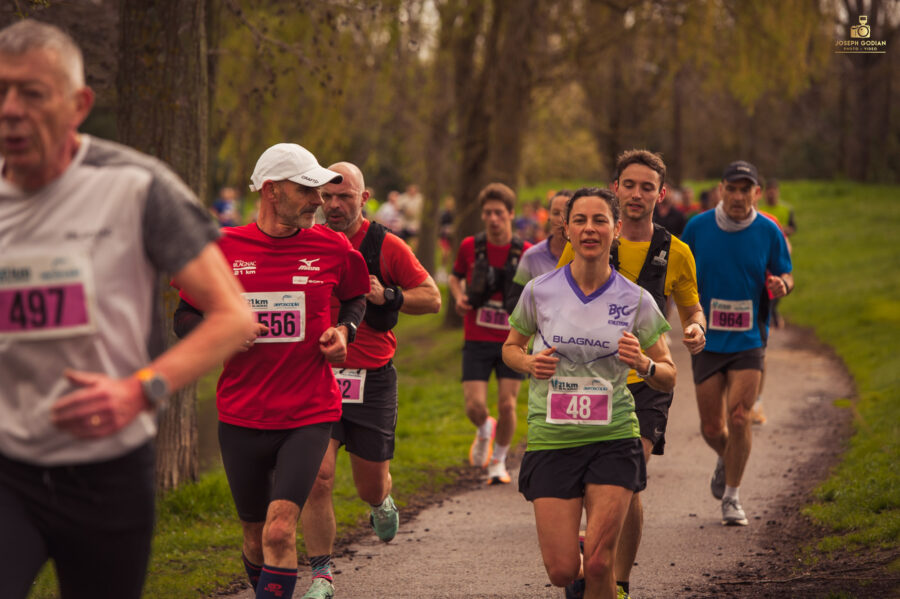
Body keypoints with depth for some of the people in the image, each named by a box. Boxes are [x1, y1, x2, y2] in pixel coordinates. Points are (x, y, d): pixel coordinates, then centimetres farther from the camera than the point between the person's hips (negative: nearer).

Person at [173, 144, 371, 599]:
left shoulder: (332, 248, 0)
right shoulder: (224, 248, -2)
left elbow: (355, 297, 20)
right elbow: (183, 317, 7)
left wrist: (344, 330, -1)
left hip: (309, 415, -1)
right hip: (241, 417, 1)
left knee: (279, 531, -18)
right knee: (256, 539, 12)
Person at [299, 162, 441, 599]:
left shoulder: (386, 246, -3)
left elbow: (432, 298, 1)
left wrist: (387, 296, -15)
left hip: (372, 378, 0)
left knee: (370, 486, 9)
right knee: (318, 477, -13)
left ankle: (382, 503, 48)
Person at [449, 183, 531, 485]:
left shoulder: (526, 253, -5)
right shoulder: (469, 247, -2)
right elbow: (455, 276, 16)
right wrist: (458, 297, -4)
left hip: (511, 340, 0)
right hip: (477, 339, 1)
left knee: (507, 405, -4)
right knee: (475, 406, -8)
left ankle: (498, 461, 20)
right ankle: (484, 431, 29)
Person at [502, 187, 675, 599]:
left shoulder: (636, 300, -2)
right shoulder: (539, 291, -2)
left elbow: (668, 378, 6)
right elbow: (510, 348, 14)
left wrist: (644, 364, -16)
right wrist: (530, 363, -8)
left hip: (613, 441, 0)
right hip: (551, 440, 0)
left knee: (598, 564, -10)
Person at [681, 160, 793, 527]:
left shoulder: (768, 232, -2)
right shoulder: (697, 227, -2)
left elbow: (785, 275, 8)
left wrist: (780, 284, -15)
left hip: (749, 341, -1)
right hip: (707, 341, 1)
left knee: (738, 419, -12)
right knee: (712, 428, 4)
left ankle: (732, 496, 6)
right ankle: (726, 459, 40)